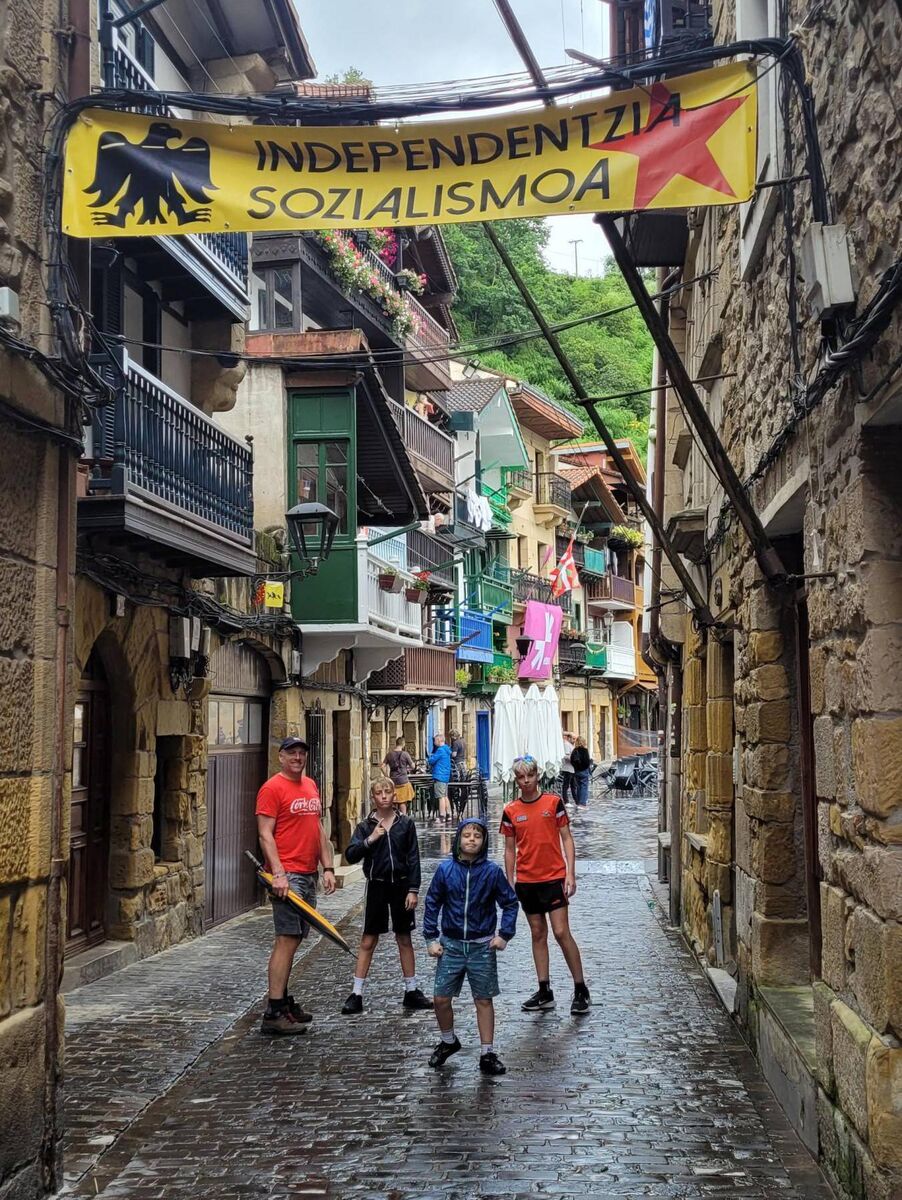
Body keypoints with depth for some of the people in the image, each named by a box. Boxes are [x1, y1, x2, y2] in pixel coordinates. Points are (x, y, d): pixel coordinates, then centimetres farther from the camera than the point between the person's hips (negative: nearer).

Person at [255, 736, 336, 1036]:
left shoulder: (311, 786, 16)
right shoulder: (272, 788, -9)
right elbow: (265, 834, -14)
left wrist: (328, 868, 14)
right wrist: (279, 873, -21)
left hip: (308, 874, 8)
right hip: (287, 875, -8)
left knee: (293, 939, 12)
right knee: (287, 940, -11)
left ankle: (283, 1002, 21)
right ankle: (274, 1014, -10)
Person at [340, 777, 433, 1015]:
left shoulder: (405, 824, 1)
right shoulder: (366, 826, 0)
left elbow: (413, 858, 1)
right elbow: (350, 855, -8)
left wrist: (413, 889, -4)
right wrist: (370, 840, -20)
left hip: (401, 885, 1)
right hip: (376, 886, -1)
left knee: (404, 939, 10)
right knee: (368, 941, 2)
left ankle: (411, 991, 20)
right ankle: (356, 994, 6)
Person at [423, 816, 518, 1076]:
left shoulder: (492, 871, -7)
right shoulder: (446, 869, -5)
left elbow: (509, 903, 3)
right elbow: (432, 903, 4)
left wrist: (504, 935, -4)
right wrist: (431, 939, 1)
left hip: (482, 946, -1)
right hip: (451, 945, 1)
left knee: (484, 1000, 7)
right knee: (441, 998, 3)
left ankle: (487, 1054, 17)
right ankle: (448, 1042, 29)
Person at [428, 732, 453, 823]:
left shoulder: (440, 750, -14)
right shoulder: (447, 750, 16)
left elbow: (431, 760, -13)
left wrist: (431, 756, 7)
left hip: (439, 776, -10)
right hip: (446, 776, 10)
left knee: (441, 797, -10)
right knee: (445, 796, 15)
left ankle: (442, 817, -12)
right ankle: (448, 815, 18)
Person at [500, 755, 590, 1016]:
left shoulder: (553, 802, -3)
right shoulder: (511, 811, 4)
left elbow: (566, 838, -1)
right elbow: (510, 849, 10)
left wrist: (570, 873, -9)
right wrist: (509, 883, 8)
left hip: (554, 877, -3)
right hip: (526, 881, 3)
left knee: (562, 933, -7)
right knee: (538, 934, 10)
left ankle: (581, 990, 4)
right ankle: (544, 992, 16)